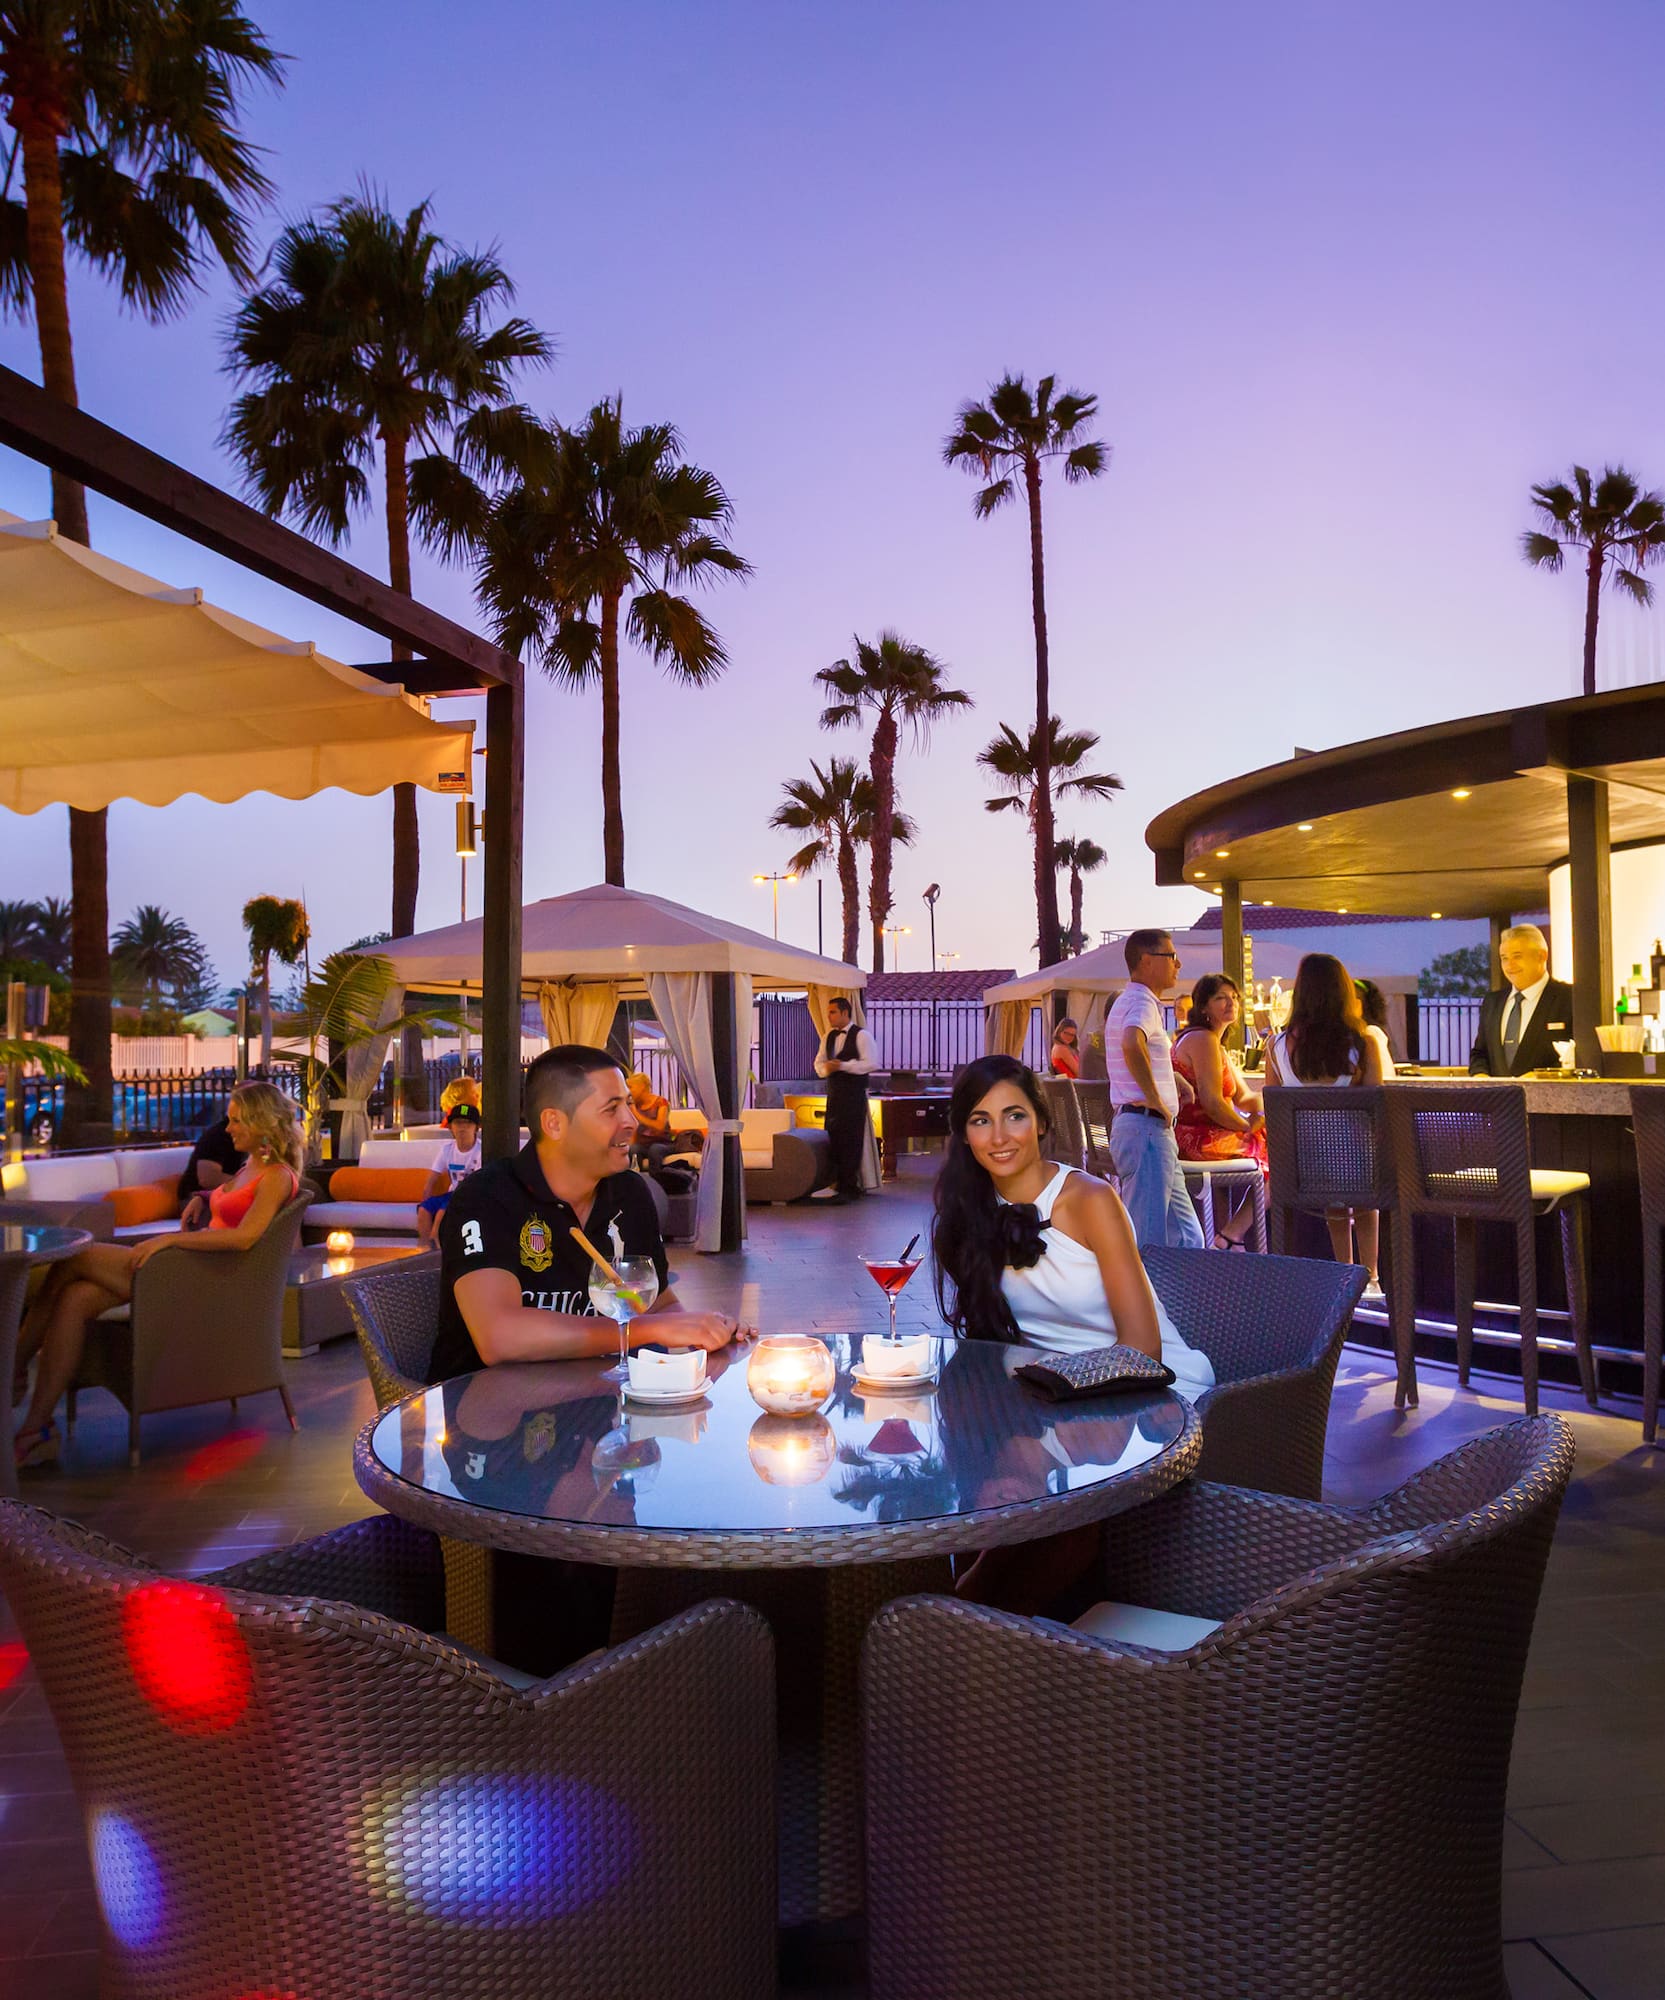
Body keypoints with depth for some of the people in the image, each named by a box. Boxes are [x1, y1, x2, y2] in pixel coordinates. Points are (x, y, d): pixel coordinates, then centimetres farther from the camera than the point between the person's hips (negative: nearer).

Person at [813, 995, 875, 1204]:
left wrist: (842, 1065, -19)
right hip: (833, 1094, 7)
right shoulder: (829, 1037, 16)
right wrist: (826, 1068, -8)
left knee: (851, 1140, -7)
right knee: (833, 1138, 7)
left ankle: (850, 1187, -1)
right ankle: (838, 1184, 16)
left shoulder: (861, 1035, -6)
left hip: (854, 1095, -7)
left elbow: (869, 1064, -15)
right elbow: (818, 1063, 15)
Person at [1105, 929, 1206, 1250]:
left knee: (1187, 1239, 13)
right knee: (1148, 1244, -8)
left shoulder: (1128, 1001, 19)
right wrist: (1156, 1100, -25)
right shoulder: (1143, 1002, -13)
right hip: (1147, 1127, -11)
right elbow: (1132, 1045, -36)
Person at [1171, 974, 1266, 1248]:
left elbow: (1243, 1097, 20)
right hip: (1199, 1140, -10)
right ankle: (1230, 1236, 2)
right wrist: (1248, 1126, -7)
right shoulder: (1202, 1040, -13)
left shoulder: (1215, 1043, 21)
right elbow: (1212, 1102, -21)